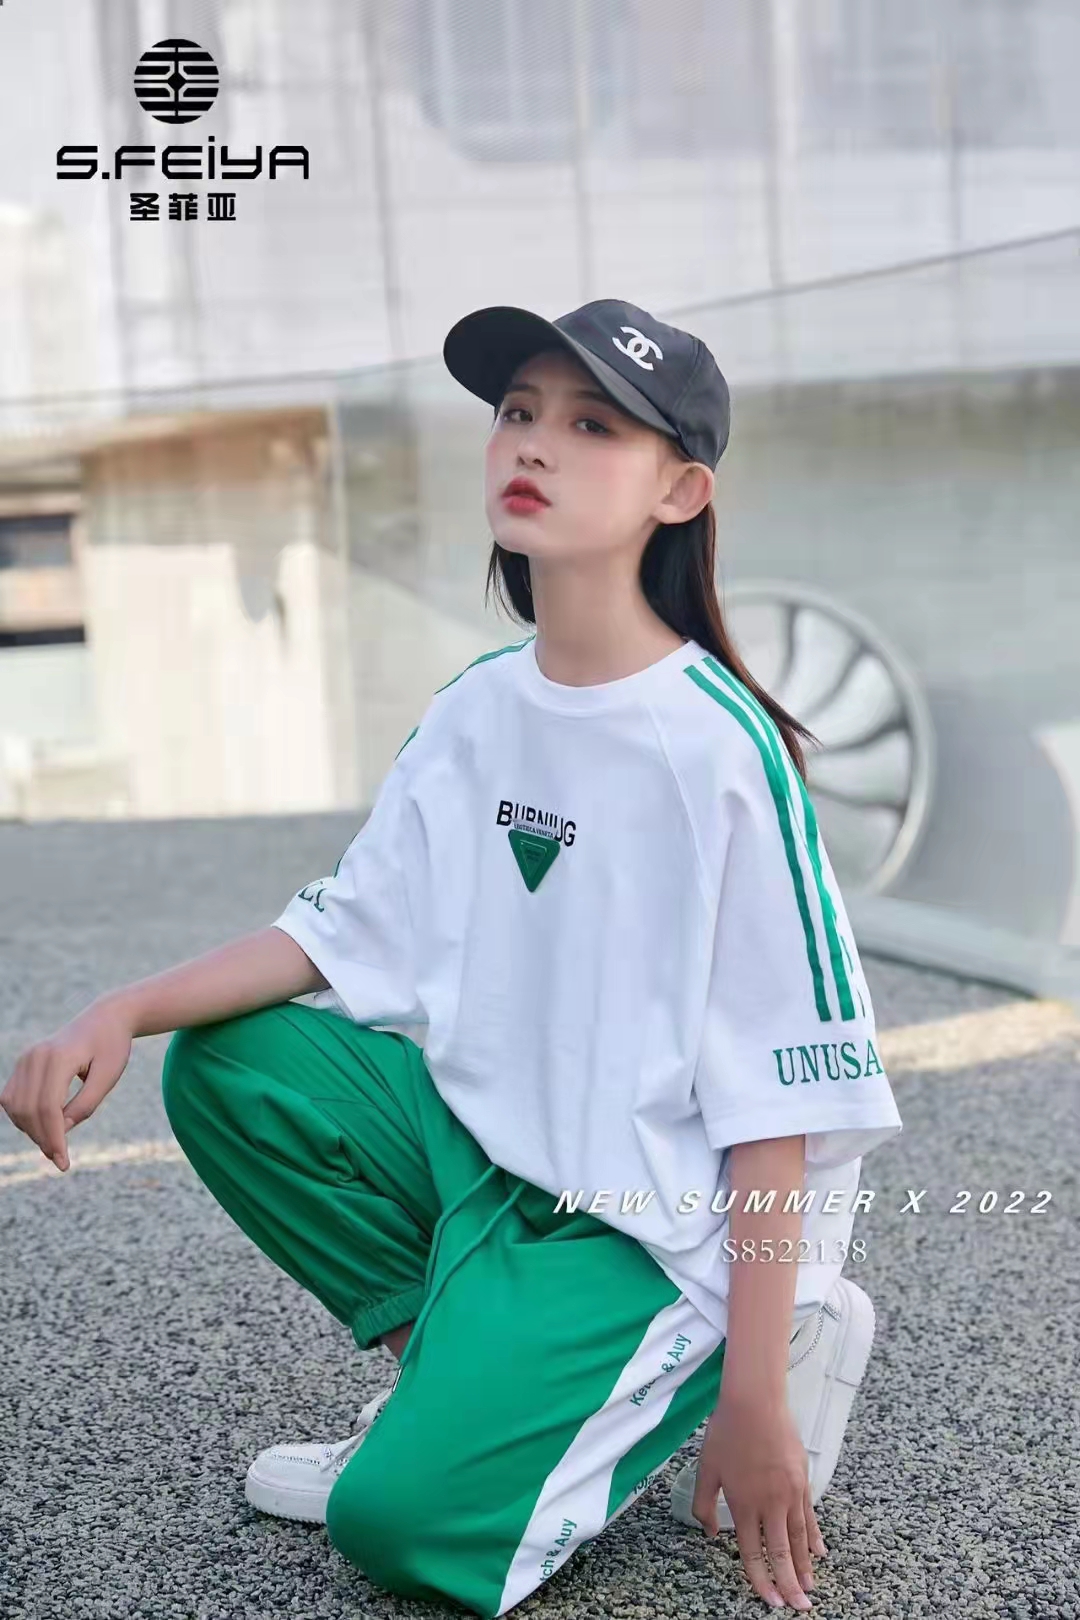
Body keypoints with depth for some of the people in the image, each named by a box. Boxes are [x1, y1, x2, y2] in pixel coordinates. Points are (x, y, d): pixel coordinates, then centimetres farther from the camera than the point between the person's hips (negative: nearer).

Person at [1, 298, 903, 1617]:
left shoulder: (724, 748, -21)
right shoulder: (473, 713, -1)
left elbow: (779, 1089, -19)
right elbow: (347, 929, 4)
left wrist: (753, 1397, -18)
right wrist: (122, 1013, -11)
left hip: (667, 1215, -6)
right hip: (488, 1138, 7)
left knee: (404, 1513, -17)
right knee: (225, 1067, -2)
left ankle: (751, 1359, 3)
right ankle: (461, 1354, 7)